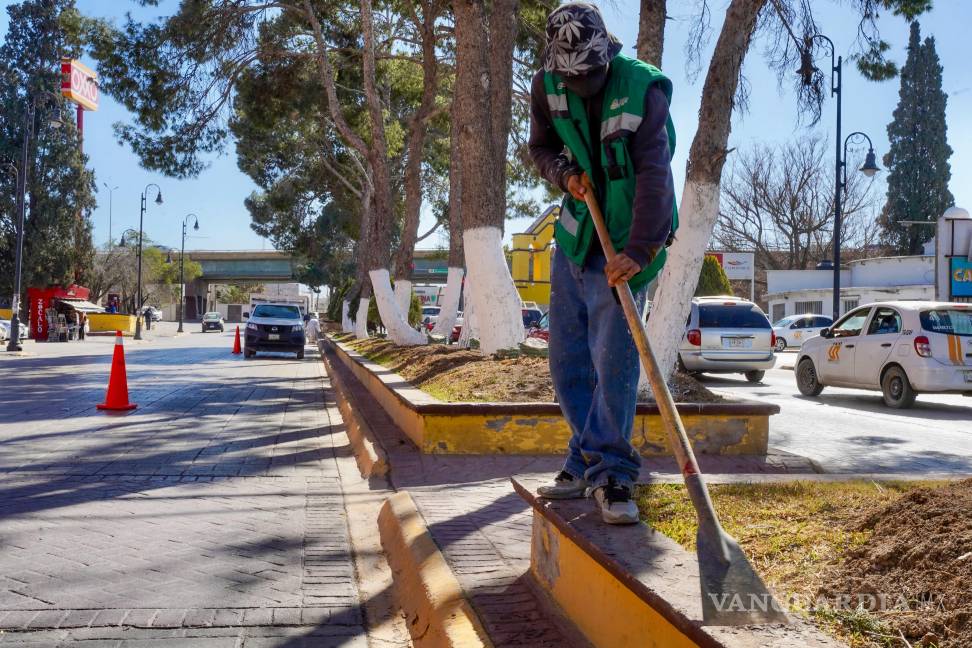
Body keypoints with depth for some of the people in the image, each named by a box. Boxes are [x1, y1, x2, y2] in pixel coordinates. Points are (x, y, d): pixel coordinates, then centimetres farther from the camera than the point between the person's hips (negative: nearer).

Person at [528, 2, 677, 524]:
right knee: (567, 359, 7)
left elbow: (653, 174, -25)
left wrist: (639, 249, -34)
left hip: (624, 243, -5)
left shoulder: (644, 89, -17)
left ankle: (609, 475, -4)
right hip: (575, 233, 6)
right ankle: (587, 464, 19)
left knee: (613, 360, -12)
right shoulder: (547, 86, -2)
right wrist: (564, 173, -11)